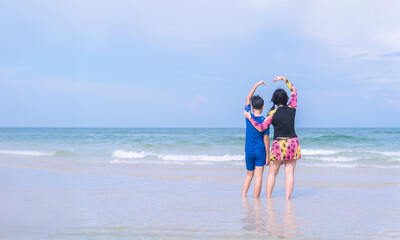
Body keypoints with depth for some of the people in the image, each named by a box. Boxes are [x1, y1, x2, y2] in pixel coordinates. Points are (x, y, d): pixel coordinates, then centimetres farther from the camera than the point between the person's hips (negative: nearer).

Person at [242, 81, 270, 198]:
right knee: (258, 176, 0)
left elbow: (248, 98, 11)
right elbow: (266, 139, -9)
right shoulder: (264, 121, -10)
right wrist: (268, 155, -1)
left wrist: (256, 85, 16)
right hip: (260, 151, -3)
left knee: (249, 175, 17)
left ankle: (243, 197, 8)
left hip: (249, 151, 3)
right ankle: (256, 199, 0)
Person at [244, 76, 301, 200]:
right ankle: (287, 199, -3)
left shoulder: (273, 113, -9)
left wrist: (249, 117, -1)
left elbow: (261, 128, -10)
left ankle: (268, 198, 10)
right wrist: (284, 79, 22)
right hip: (293, 143, 3)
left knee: (272, 173, 8)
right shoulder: (292, 109, 1)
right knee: (289, 173, 1)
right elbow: (294, 90, 16)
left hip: (279, 144, -2)